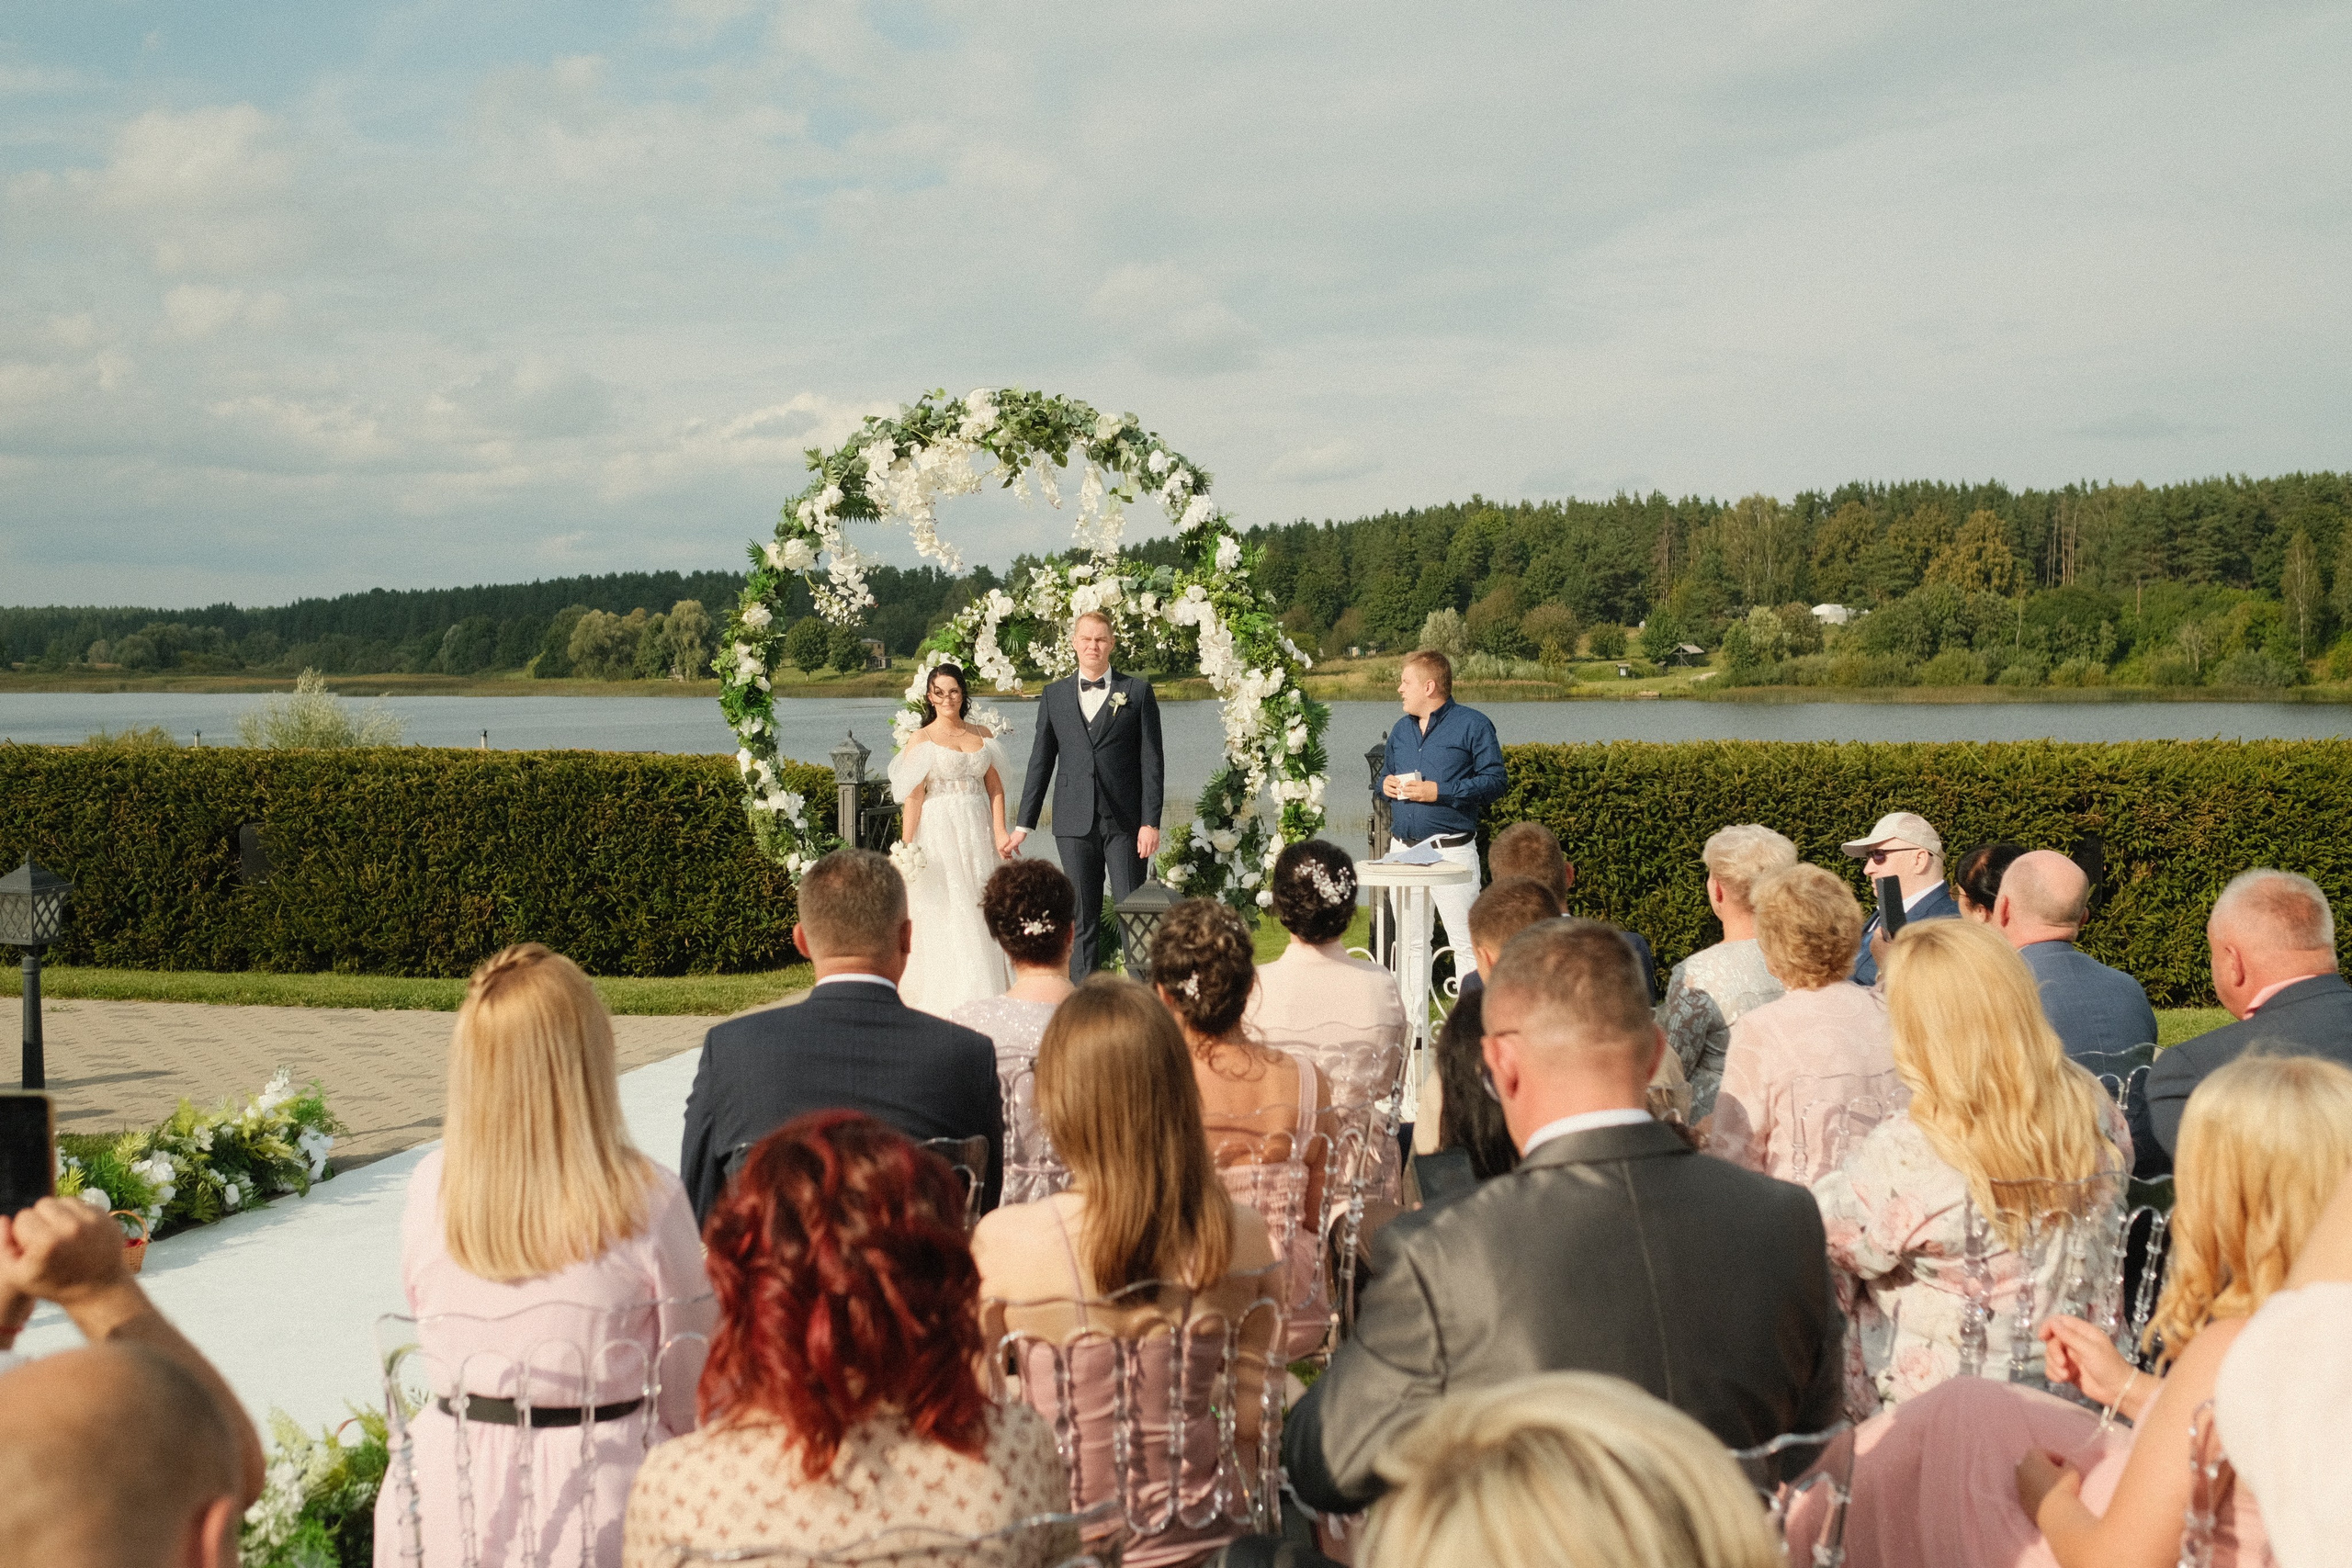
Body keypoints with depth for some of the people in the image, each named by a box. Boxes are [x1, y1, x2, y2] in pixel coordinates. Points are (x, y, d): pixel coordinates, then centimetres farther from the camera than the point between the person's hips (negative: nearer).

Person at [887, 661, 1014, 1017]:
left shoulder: (983, 736, 12)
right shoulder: (920, 740, 0)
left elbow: (995, 787, 7)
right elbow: (913, 797, -6)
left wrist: (999, 831, -6)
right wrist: (906, 849, -11)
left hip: (979, 833, 4)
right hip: (939, 831, -4)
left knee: (983, 906, 5)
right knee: (945, 913, -5)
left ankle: (987, 997, 12)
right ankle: (950, 1000, -1)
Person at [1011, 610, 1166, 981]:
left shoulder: (1137, 691, 4)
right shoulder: (1054, 695, 11)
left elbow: (1152, 761, 0)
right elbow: (1040, 761, 13)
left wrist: (1151, 822, -7)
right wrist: (1025, 822, 9)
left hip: (1125, 822, -2)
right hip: (1074, 823, 2)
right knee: (1081, 918, 5)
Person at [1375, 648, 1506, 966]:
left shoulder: (1472, 725, -4)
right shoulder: (1401, 729, 17)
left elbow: (1496, 781, -11)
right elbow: (1384, 775, 27)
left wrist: (1439, 792, -17)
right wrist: (1385, 784, 2)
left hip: (1450, 851, -7)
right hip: (1403, 850, 7)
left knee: (1465, 944, -7)